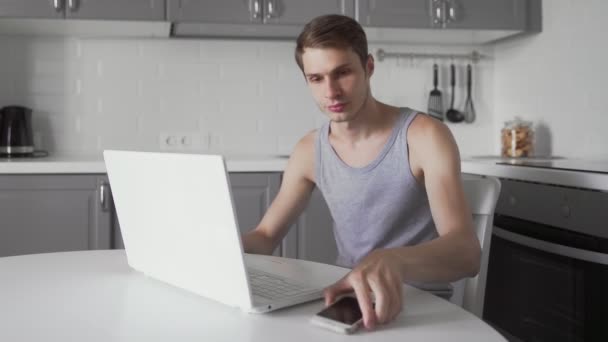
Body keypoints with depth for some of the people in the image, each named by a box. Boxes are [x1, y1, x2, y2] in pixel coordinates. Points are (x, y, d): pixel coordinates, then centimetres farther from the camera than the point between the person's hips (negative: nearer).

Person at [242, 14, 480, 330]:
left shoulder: (426, 136, -15)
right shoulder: (309, 152, 1)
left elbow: (466, 251, -27)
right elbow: (265, 237, 6)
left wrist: (394, 261, -49)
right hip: (349, 298, 5)